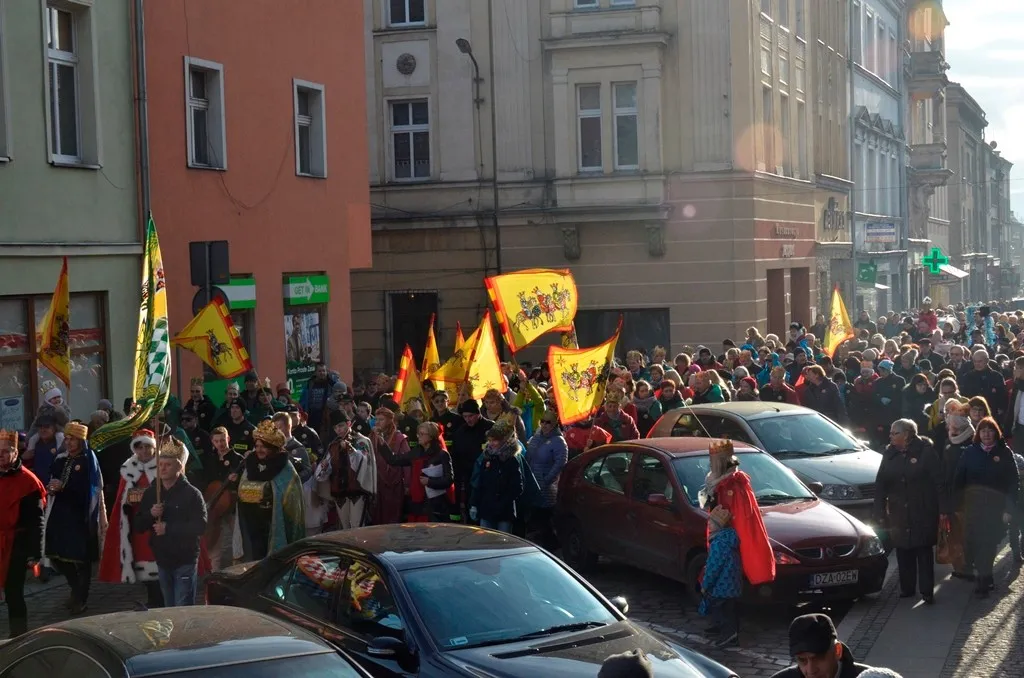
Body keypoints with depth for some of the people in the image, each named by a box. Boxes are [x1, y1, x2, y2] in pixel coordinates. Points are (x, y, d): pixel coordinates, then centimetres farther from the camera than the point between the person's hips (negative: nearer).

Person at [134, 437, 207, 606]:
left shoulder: (192, 494, -10)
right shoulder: (151, 493, 6)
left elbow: (200, 526, -19)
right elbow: (138, 526, 8)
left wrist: (168, 528, -20)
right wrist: (150, 514, -13)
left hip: (185, 561, -5)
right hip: (162, 559, 6)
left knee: (183, 610, -6)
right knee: (169, 609, 15)